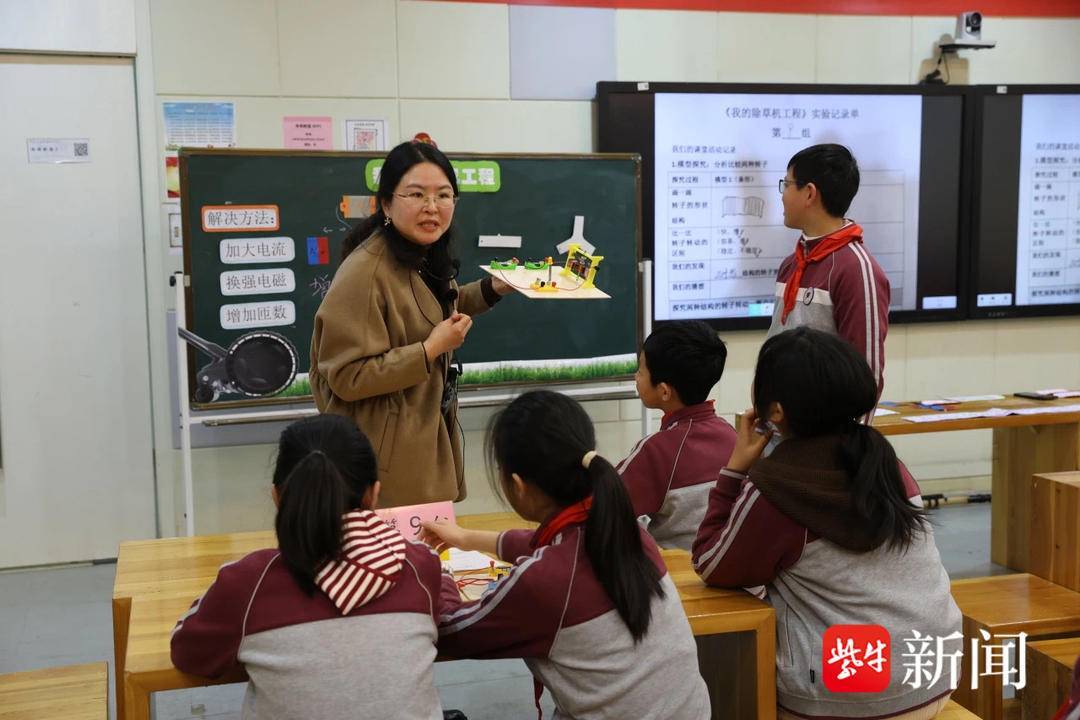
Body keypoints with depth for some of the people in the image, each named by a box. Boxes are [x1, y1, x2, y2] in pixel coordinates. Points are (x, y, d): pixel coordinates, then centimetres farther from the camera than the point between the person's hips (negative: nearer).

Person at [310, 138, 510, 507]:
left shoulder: (425, 257, 5)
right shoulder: (364, 272, -23)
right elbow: (346, 377, -25)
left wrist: (492, 289, 13)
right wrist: (431, 350, -24)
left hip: (428, 437, 9)